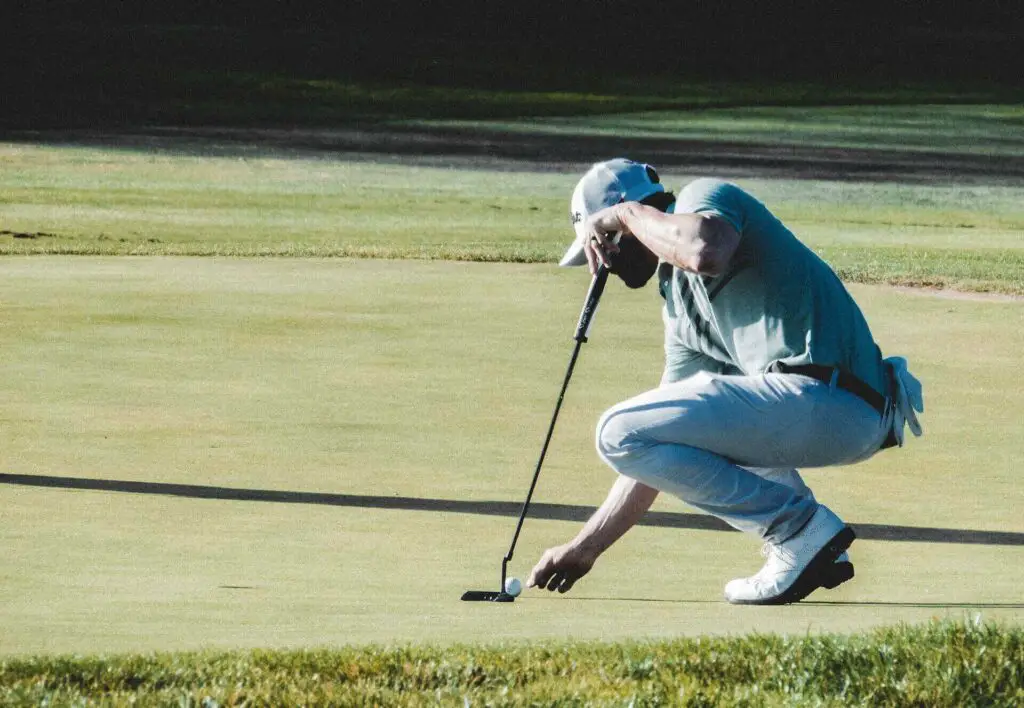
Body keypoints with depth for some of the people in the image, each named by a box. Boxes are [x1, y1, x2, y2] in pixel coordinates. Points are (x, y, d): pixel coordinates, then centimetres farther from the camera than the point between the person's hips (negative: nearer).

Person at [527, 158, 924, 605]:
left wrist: (628, 213, -6)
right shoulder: (678, 304, 27)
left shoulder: (703, 198, 3)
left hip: (825, 397, -10)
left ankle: (802, 531, -7)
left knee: (620, 433, -8)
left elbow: (706, 251, -25)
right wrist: (585, 548, 29)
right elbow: (661, 448, 28)